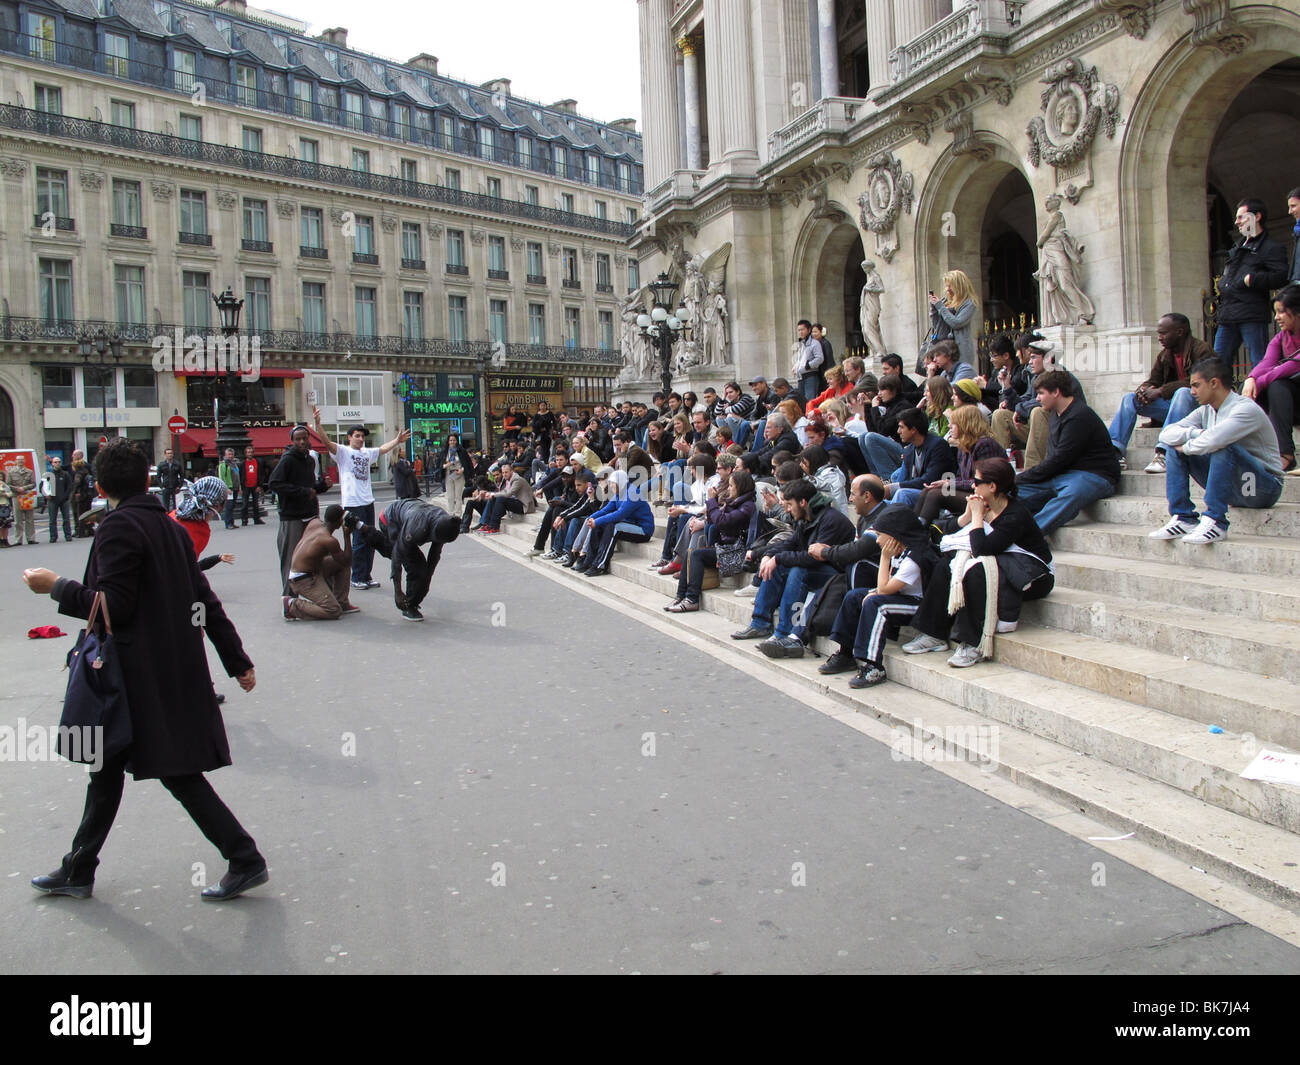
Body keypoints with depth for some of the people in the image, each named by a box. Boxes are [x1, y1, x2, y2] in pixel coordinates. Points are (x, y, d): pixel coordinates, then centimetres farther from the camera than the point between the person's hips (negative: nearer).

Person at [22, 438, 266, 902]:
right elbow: (205, 601, 12)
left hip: (143, 675, -9)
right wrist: (238, 660, 16)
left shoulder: (118, 527, -14)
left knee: (177, 771, -2)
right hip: (174, 667, 9)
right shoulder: (168, 525, 11)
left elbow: (113, 606, -19)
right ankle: (78, 871, 31)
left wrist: (56, 586, -5)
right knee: (107, 766, 18)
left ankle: (245, 859, 3)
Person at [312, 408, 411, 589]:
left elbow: (383, 449, 32)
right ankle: (357, 578, 4)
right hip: (352, 503, -7)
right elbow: (327, 442, -17)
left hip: (368, 502, 7)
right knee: (359, 542, -5)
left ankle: (366, 576, 19)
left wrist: (398, 441, 33)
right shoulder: (343, 452, -3)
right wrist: (317, 423, -30)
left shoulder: (367, 453, 16)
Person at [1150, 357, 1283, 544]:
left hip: (1265, 486, -7)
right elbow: (1166, 433, -3)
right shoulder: (1206, 411, 6)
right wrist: (1196, 433, -20)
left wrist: (1187, 447, -17)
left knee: (1223, 447, -34)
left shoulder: (1247, 409, -19)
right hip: (1229, 486, 8)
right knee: (1174, 447, -1)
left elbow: (1215, 439, -37)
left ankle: (1215, 523, -32)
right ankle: (1183, 519, -8)